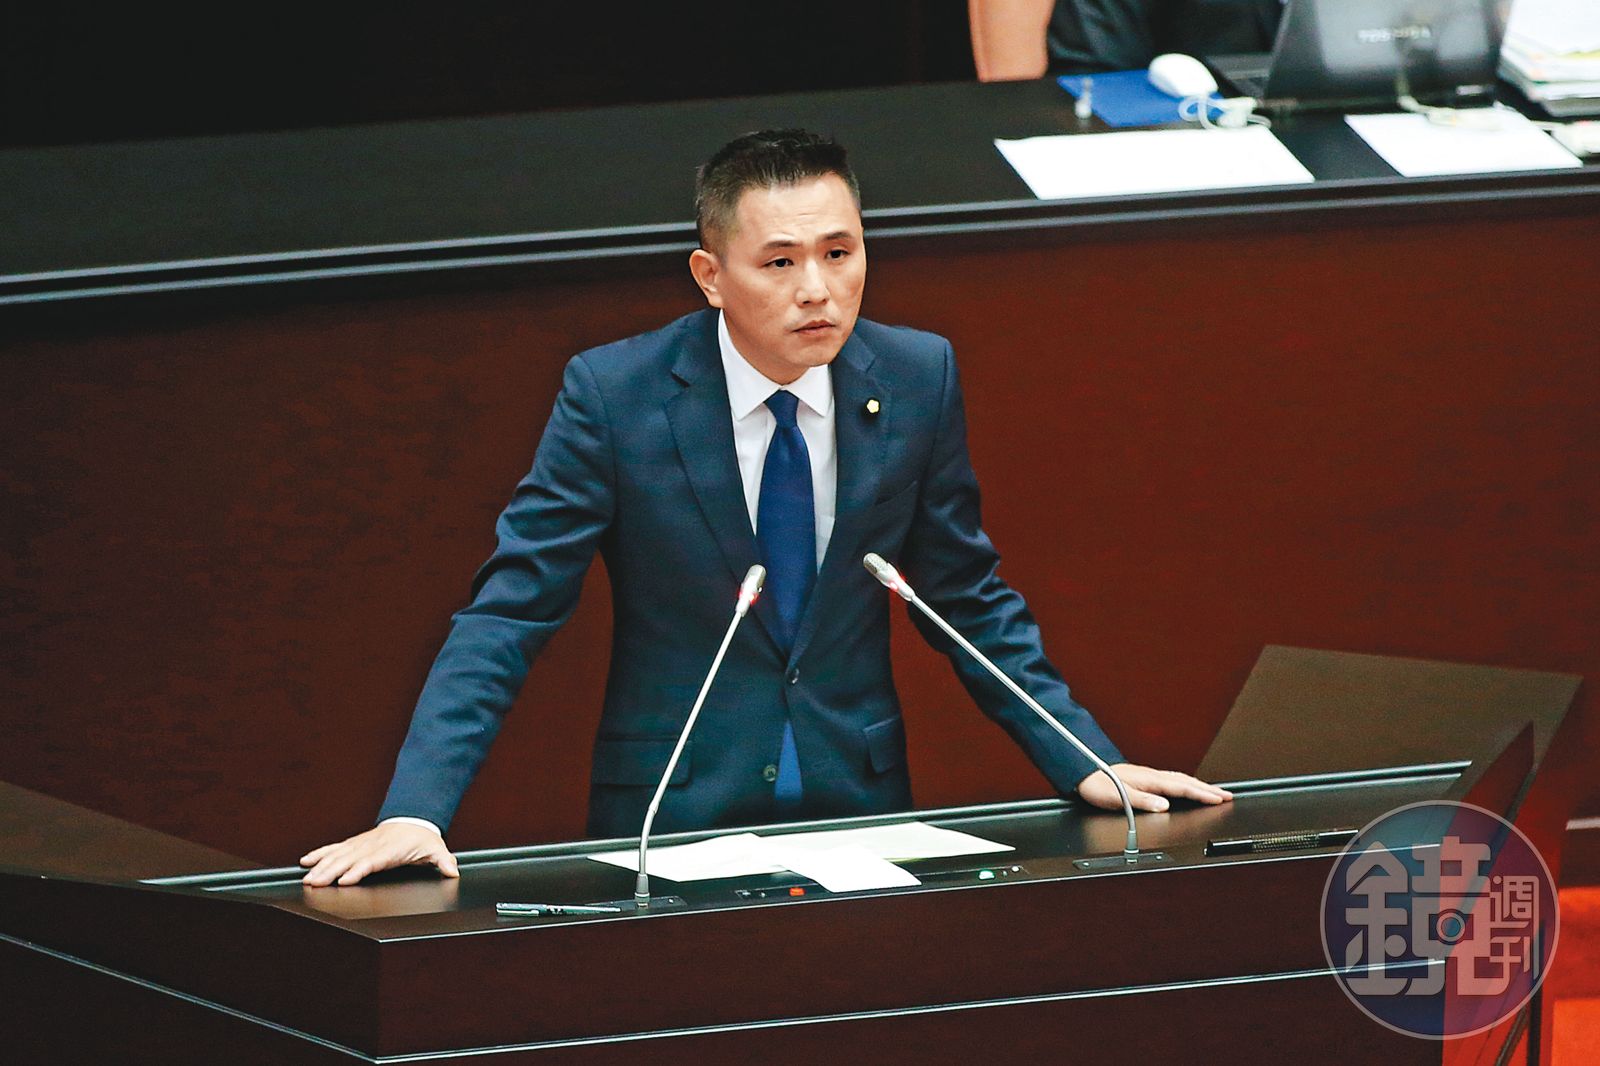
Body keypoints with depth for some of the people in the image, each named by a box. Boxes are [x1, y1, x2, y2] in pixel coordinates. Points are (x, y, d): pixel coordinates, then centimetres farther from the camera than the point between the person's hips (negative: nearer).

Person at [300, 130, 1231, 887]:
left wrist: (1087, 764, 2)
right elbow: (508, 615, -8)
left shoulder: (918, 381, 1)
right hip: (672, 823, -2)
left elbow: (970, 600, 12)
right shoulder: (615, 395, -8)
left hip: (861, 810, 2)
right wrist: (414, 812, -21)